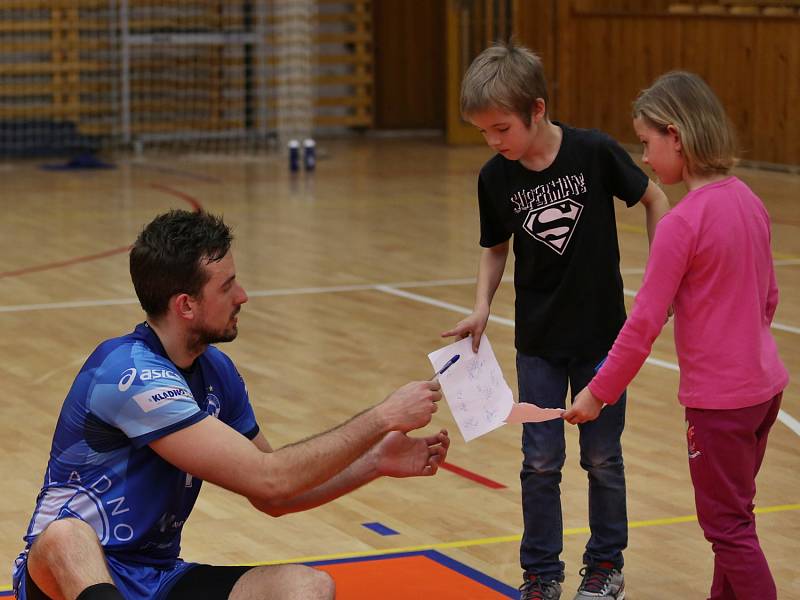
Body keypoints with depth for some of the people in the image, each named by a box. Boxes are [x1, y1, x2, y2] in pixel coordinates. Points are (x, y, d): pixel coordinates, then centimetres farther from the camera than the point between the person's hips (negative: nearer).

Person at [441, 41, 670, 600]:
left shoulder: (595, 153, -17)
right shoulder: (495, 178, -9)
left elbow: (654, 198, -3)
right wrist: (482, 306, -10)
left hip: (601, 334, -2)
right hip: (538, 340, 2)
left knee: (602, 458, 10)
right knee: (541, 462, 5)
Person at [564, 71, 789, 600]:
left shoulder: (682, 224, -20)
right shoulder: (748, 201, 3)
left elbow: (644, 323, -17)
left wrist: (599, 394, -8)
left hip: (719, 398, -8)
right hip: (764, 384, 8)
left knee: (729, 527, 3)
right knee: (735, 513, 19)